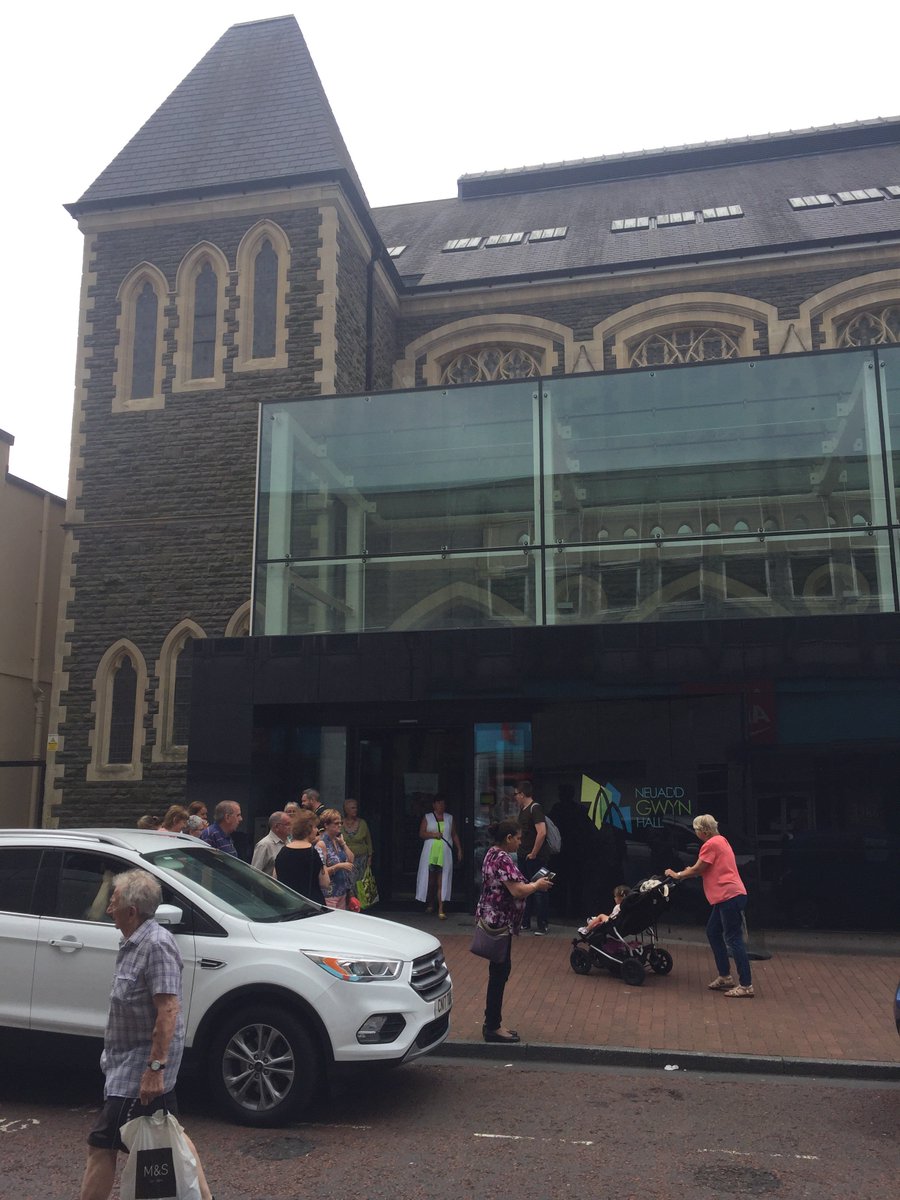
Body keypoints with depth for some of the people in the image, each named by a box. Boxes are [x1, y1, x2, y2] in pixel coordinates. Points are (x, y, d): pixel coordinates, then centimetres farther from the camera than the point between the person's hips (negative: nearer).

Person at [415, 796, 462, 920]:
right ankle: (430, 904, 22)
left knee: (442, 881, -6)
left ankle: (441, 909, -9)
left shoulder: (449, 818, 14)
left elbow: (454, 835, 16)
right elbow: (421, 833, 2)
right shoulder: (427, 817, 8)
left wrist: (459, 850, 10)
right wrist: (433, 834, -14)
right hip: (430, 853, 0)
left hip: (445, 853, 0)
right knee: (430, 879, 4)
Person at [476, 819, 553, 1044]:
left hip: (493, 921, 10)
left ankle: (492, 1024, 23)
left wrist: (532, 884, 10)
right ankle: (493, 1027, 6)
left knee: (499, 972, 15)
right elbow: (517, 891, -25)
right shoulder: (503, 859, -20)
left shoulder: (493, 855, 12)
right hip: (499, 922, -10)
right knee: (500, 972, -2)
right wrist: (537, 885, -7)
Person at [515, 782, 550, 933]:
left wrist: (533, 853, -20)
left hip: (536, 857, -9)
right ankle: (525, 922, 23)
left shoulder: (535, 808, -17)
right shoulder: (523, 809, 12)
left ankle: (542, 925, 4)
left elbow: (542, 832, -26)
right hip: (524, 856, 9)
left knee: (538, 890, -2)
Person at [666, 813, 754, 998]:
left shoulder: (711, 844, -13)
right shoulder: (720, 840, 17)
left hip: (730, 896, -11)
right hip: (727, 896, 11)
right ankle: (725, 977, 21)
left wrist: (677, 875, 5)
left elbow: (697, 869, -8)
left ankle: (746, 986, -6)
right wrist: (689, 872, 18)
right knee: (713, 932, 16)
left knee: (733, 938, -8)